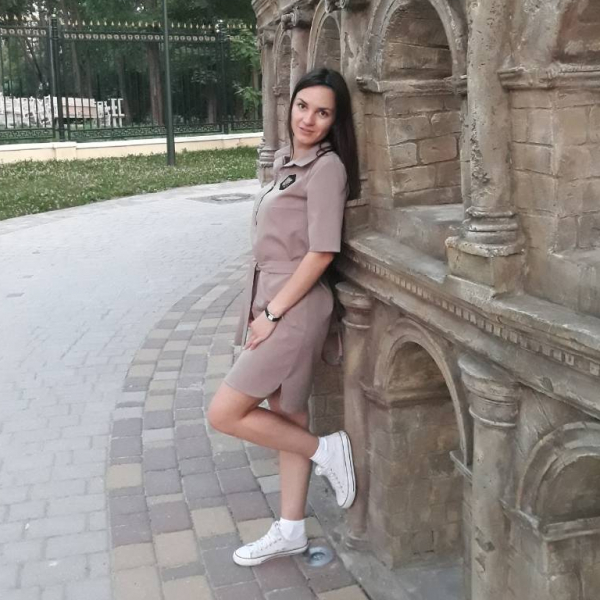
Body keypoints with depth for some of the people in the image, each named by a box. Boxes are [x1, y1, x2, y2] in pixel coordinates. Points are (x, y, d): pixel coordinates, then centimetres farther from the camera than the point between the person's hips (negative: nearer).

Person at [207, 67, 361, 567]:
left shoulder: (326, 167, -14)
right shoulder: (287, 161, 11)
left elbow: (321, 252, -19)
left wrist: (271, 313, -16)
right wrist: (264, 309, 10)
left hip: (294, 308, -9)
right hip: (271, 301, 9)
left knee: (224, 414, -6)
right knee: (286, 416, 14)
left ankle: (325, 450, 9)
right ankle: (291, 530, 26)